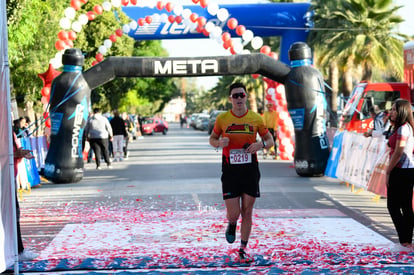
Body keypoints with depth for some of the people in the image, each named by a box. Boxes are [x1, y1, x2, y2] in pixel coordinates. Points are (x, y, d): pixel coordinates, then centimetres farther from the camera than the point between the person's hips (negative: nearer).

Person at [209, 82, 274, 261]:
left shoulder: (256, 118, 0)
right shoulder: (222, 119, -1)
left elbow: (270, 141, 9)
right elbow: (212, 139, 12)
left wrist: (261, 144, -14)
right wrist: (219, 142, -11)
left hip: (250, 170, 1)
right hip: (230, 170, -1)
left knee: (247, 211, 5)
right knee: (233, 213, -6)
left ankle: (243, 248, 19)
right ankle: (231, 225, 32)